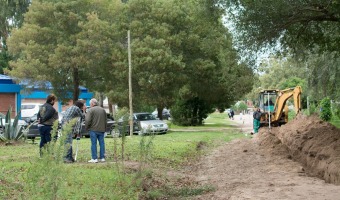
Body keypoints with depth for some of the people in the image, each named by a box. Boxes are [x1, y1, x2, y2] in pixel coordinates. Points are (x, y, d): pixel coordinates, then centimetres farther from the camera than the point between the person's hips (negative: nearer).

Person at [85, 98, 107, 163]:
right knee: (102, 143, 9)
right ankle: (102, 158, 9)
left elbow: (88, 120, -15)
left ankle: (94, 158, -3)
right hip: (101, 130, 5)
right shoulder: (103, 110, 13)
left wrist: (86, 128, -1)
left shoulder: (91, 110, -7)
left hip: (93, 129, -5)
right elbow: (105, 120, 15)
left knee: (93, 144, -2)